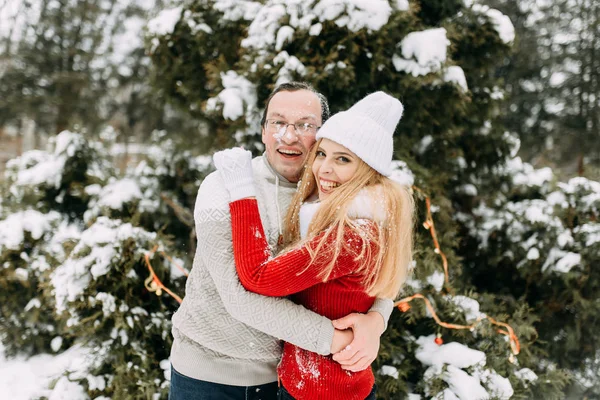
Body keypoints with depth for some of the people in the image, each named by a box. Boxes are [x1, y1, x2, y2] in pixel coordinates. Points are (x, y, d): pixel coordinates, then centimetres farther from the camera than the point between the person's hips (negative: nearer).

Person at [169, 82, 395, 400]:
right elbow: (241, 295, -26)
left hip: (282, 374, 3)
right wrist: (332, 338, -28)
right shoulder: (223, 188, -17)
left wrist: (375, 319, -25)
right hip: (206, 371, -3)